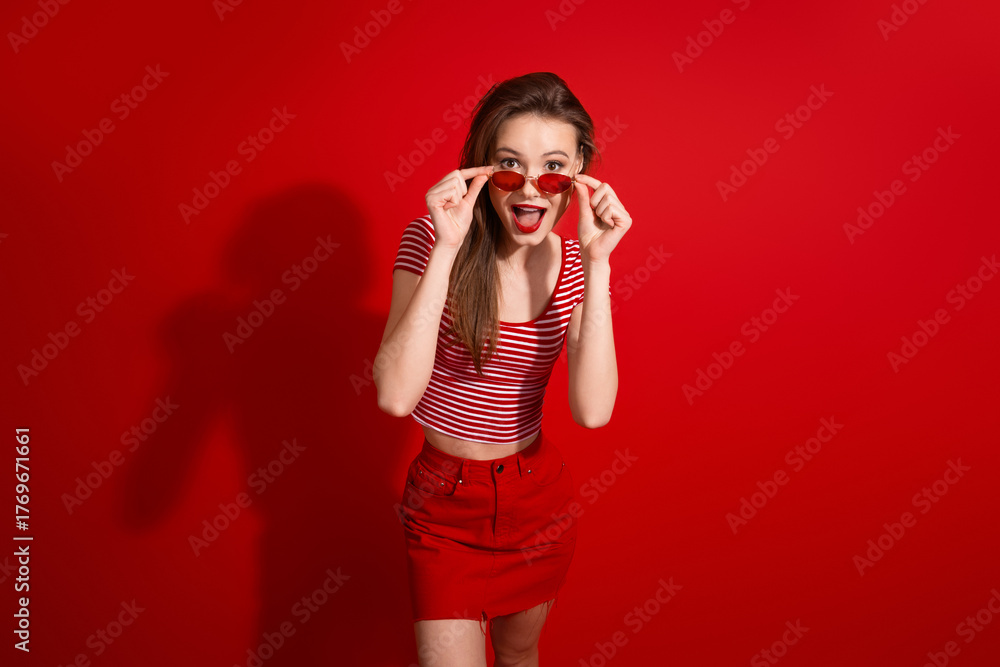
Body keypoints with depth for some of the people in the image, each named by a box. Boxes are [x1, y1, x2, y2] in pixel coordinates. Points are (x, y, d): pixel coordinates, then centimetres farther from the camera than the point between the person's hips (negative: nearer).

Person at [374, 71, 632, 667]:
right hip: (444, 502, -2)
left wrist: (596, 263, -27)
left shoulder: (577, 264, -9)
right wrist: (446, 249, -33)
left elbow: (592, 410, -23)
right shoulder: (433, 240, -16)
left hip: (539, 495, 3)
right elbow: (396, 395, -29)